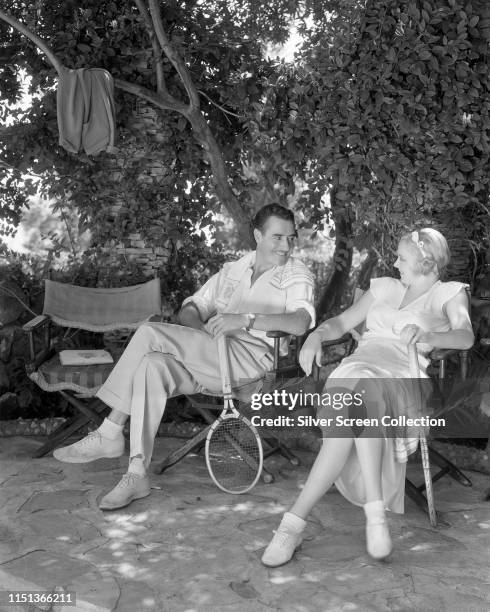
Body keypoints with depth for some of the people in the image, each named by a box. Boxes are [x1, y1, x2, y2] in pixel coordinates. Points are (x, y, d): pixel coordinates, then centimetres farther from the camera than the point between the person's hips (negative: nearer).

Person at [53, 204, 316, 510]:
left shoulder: (297, 275, 3)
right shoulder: (233, 269, 23)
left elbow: (301, 322, -19)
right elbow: (190, 309, 19)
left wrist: (246, 320, -30)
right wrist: (200, 331, -5)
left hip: (252, 357, -6)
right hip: (209, 357, 6)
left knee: (149, 334, -22)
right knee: (153, 365, -24)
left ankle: (109, 434, -13)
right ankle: (137, 475, -17)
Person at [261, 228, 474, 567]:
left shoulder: (448, 294, 16)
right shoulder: (386, 287, 29)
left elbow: (466, 336, -2)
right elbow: (343, 322, 26)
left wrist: (428, 337, -24)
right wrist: (317, 334, 3)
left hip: (402, 374, -3)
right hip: (360, 361, 4)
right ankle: (375, 511, -35)